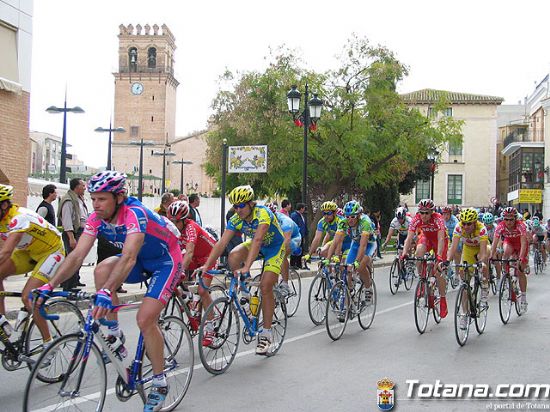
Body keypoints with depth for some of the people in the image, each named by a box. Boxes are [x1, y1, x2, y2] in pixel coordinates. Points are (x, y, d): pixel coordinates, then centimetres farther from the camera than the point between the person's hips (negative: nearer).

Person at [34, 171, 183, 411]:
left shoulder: (134, 213, -33)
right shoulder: (97, 218, -12)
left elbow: (128, 257, -46)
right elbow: (77, 255, -16)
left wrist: (107, 292, -59)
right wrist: (49, 286, -27)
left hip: (166, 261, -6)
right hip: (142, 260, 6)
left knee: (145, 318, -19)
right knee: (102, 270, -22)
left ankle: (160, 384, -1)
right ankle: (114, 336, -5)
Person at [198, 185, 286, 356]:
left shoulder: (263, 213, -33)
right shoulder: (236, 219, -17)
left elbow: (257, 241, -45)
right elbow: (221, 243, -23)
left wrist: (247, 267, -56)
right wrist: (206, 265, -34)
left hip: (275, 247, -5)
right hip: (256, 245, 5)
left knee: (265, 286, -16)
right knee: (233, 258, -26)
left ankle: (266, 333, -5)